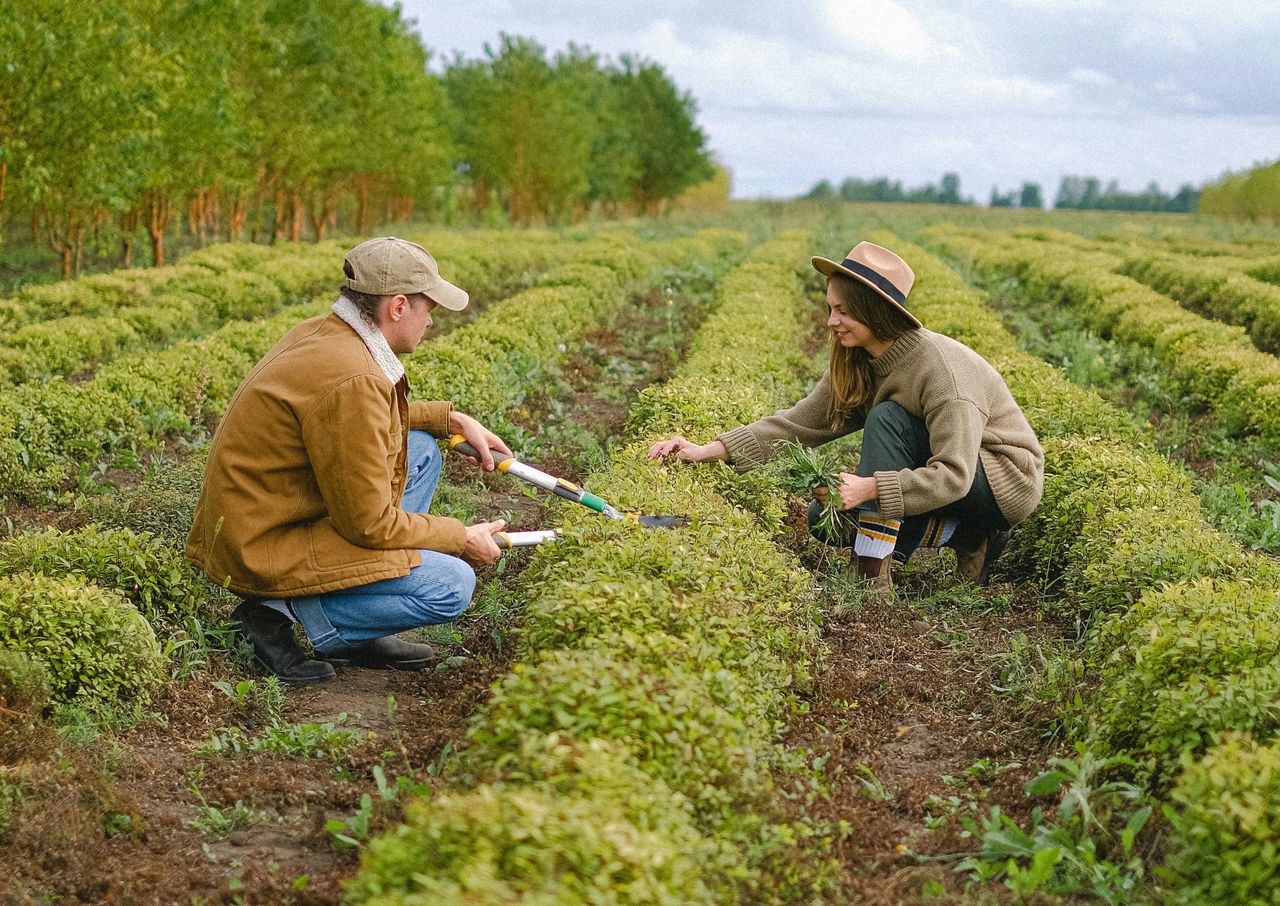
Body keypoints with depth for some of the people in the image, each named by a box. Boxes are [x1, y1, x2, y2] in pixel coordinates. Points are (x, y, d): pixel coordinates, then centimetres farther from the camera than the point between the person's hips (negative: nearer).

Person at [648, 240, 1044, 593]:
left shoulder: (941, 367, -29)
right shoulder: (856, 366, -4)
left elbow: (954, 476, -34)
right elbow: (798, 422, -7)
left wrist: (869, 487, -44)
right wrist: (707, 451, -16)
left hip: (1007, 482, -8)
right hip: (938, 470, 8)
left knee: (886, 418, -28)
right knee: (823, 518, -3)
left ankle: (874, 574, -26)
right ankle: (963, 534, 1)